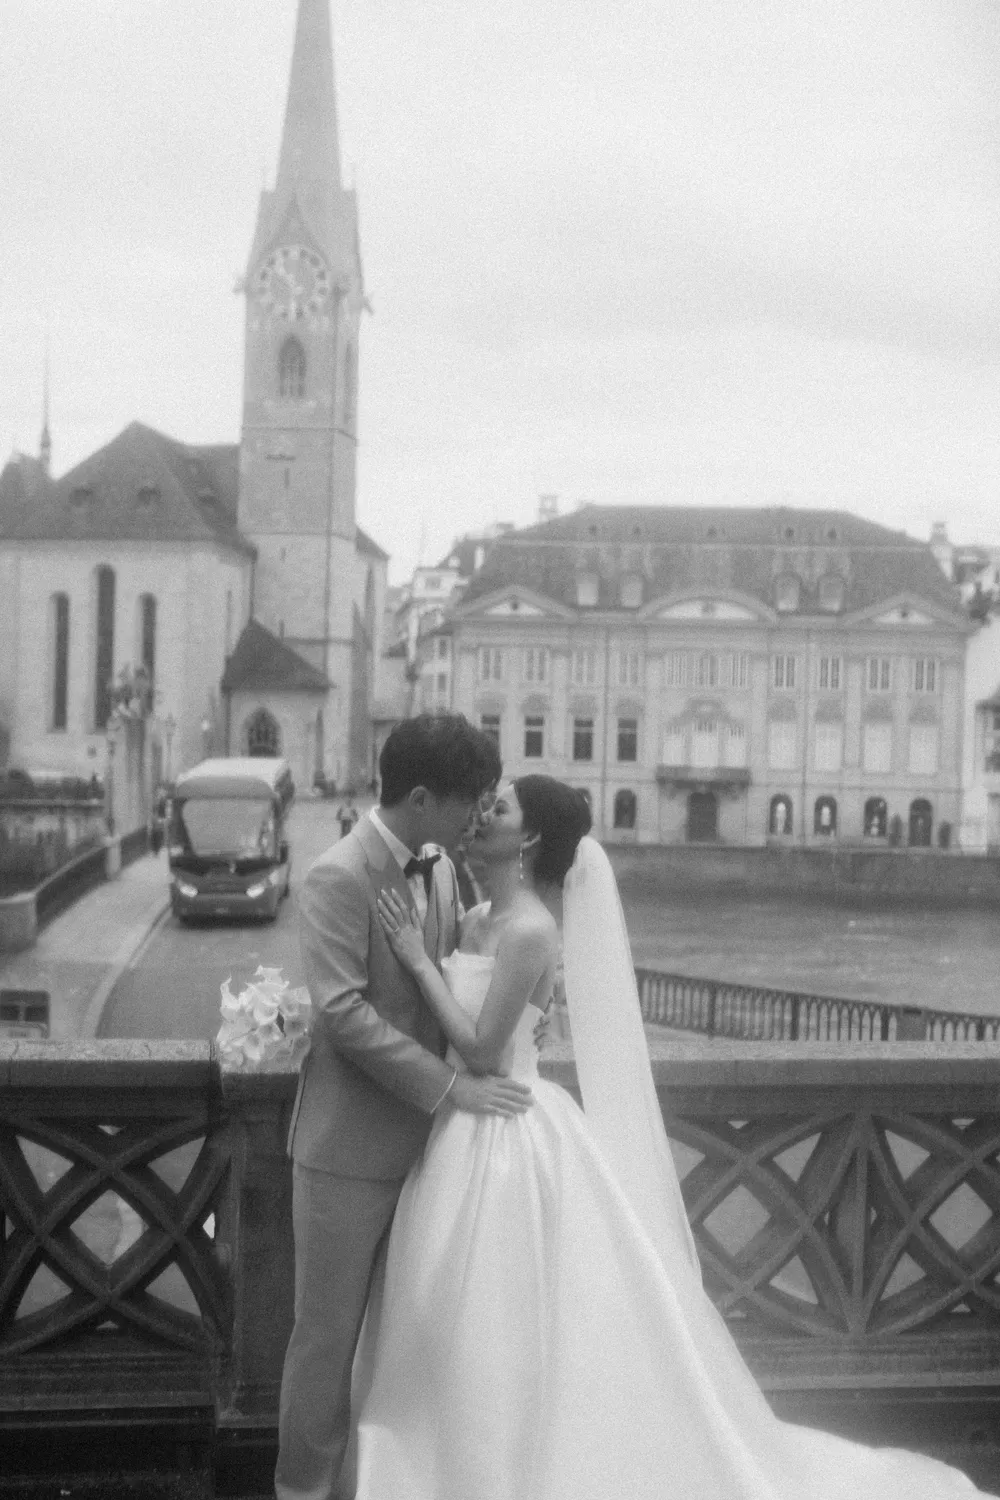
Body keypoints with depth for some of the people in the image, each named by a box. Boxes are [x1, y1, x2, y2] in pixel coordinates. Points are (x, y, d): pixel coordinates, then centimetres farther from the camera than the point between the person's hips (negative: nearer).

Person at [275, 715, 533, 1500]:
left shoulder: (441, 872, 7)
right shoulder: (339, 877, -18)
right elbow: (344, 1013, -24)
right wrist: (451, 1086, -23)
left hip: (419, 1138, 7)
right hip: (350, 1146, -7)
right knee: (331, 1329, 5)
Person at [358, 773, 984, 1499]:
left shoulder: (527, 929, -19)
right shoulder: (478, 920, 7)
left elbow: (481, 1049, -20)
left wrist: (420, 957, -18)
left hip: (506, 1140, -9)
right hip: (469, 1132, 9)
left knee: (502, 1336, 3)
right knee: (471, 1339, 19)